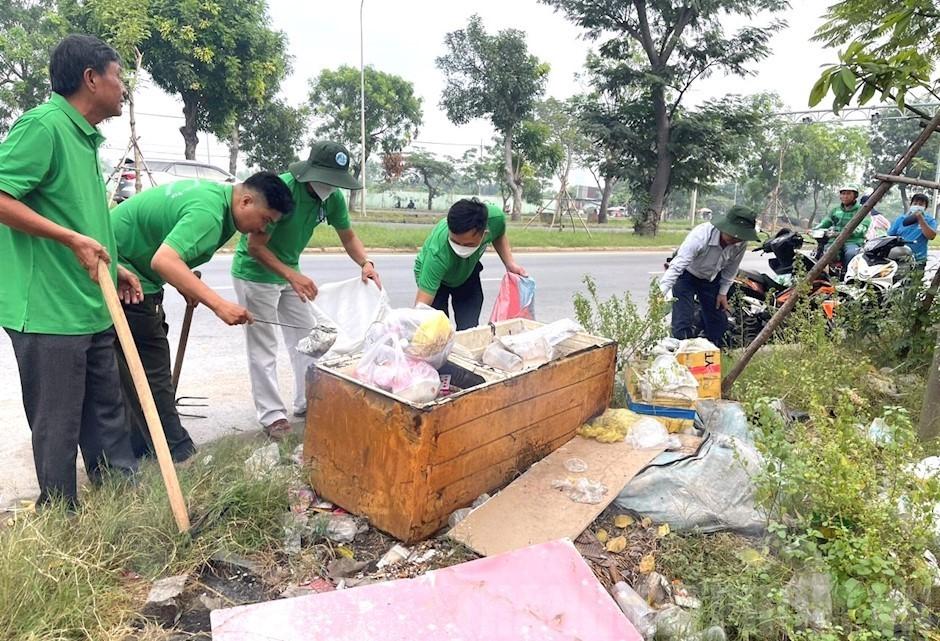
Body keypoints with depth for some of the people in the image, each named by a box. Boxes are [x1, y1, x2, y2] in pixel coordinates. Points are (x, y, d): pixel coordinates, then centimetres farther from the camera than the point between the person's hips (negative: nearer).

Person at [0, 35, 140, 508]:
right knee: (58, 428, 4)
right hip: (49, 312, -9)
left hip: (92, 310, 9)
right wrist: (73, 240, -22)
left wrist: (113, 268, 18)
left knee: (107, 417, 17)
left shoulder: (86, 138, 15)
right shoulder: (42, 124, -12)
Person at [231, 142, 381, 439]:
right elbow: (255, 245, -28)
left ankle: (307, 403, 22)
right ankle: (272, 416, 6)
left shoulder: (333, 197, -11)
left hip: (289, 272, 7)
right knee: (263, 347, -3)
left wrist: (366, 263, -19)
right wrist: (292, 276, -39)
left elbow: (348, 237, 2)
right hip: (255, 273, -7)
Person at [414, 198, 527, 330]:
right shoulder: (437, 253, -44)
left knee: (469, 329, -4)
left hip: (468, 272, 3)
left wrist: (510, 264, -18)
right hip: (430, 273, -3)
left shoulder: (495, 218, -33)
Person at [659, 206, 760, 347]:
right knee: (682, 324, -17)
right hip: (686, 276, -5)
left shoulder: (741, 244, -20)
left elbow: (731, 268, 1)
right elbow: (677, 266, -45)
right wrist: (661, 294, -54)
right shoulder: (700, 236, -38)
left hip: (712, 278, 6)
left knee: (719, 322, 10)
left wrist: (723, 292, 1)